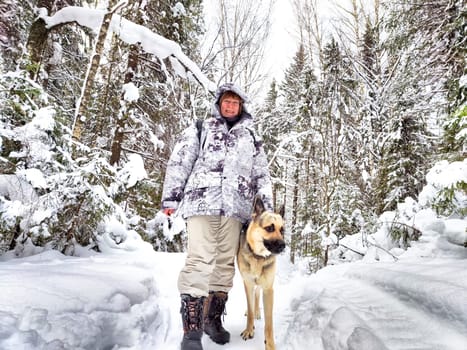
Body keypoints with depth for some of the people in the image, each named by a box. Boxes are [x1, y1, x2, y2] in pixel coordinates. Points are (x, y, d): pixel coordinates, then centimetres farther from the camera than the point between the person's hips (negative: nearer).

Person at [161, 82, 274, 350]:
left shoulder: (251, 138, 21)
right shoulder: (200, 130, 14)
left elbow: (263, 176, 20)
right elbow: (178, 163, 8)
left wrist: (268, 208, 11)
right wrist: (171, 198, 0)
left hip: (235, 208, 3)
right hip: (201, 203, -3)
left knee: (225, 264, 5)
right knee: (200, 262, -12)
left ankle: (213, 320, 20)